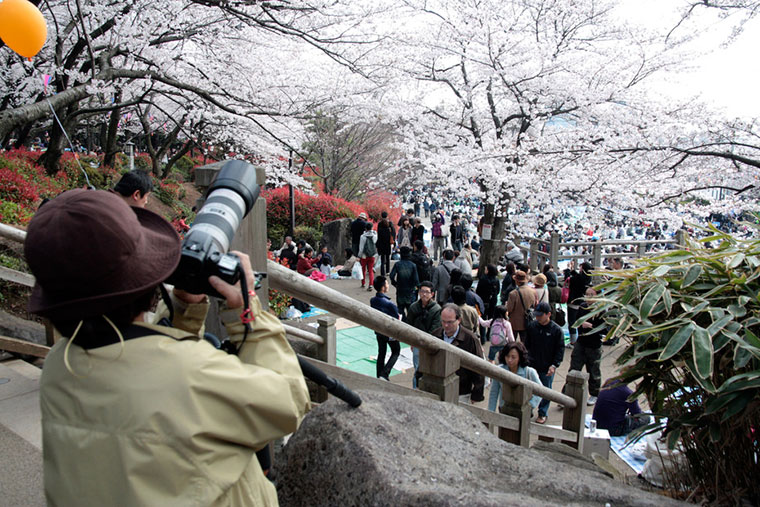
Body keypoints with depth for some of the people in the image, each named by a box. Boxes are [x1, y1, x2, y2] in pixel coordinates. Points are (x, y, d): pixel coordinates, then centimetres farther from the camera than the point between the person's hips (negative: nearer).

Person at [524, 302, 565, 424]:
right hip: (532, 365, 3)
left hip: (547, 368, -2)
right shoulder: (531, 326, -1)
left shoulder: (556, 330, -10)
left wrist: (554, 365, -13)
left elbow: (560, 349, -6)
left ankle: (542, 414, 25)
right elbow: (526, 344, 10)